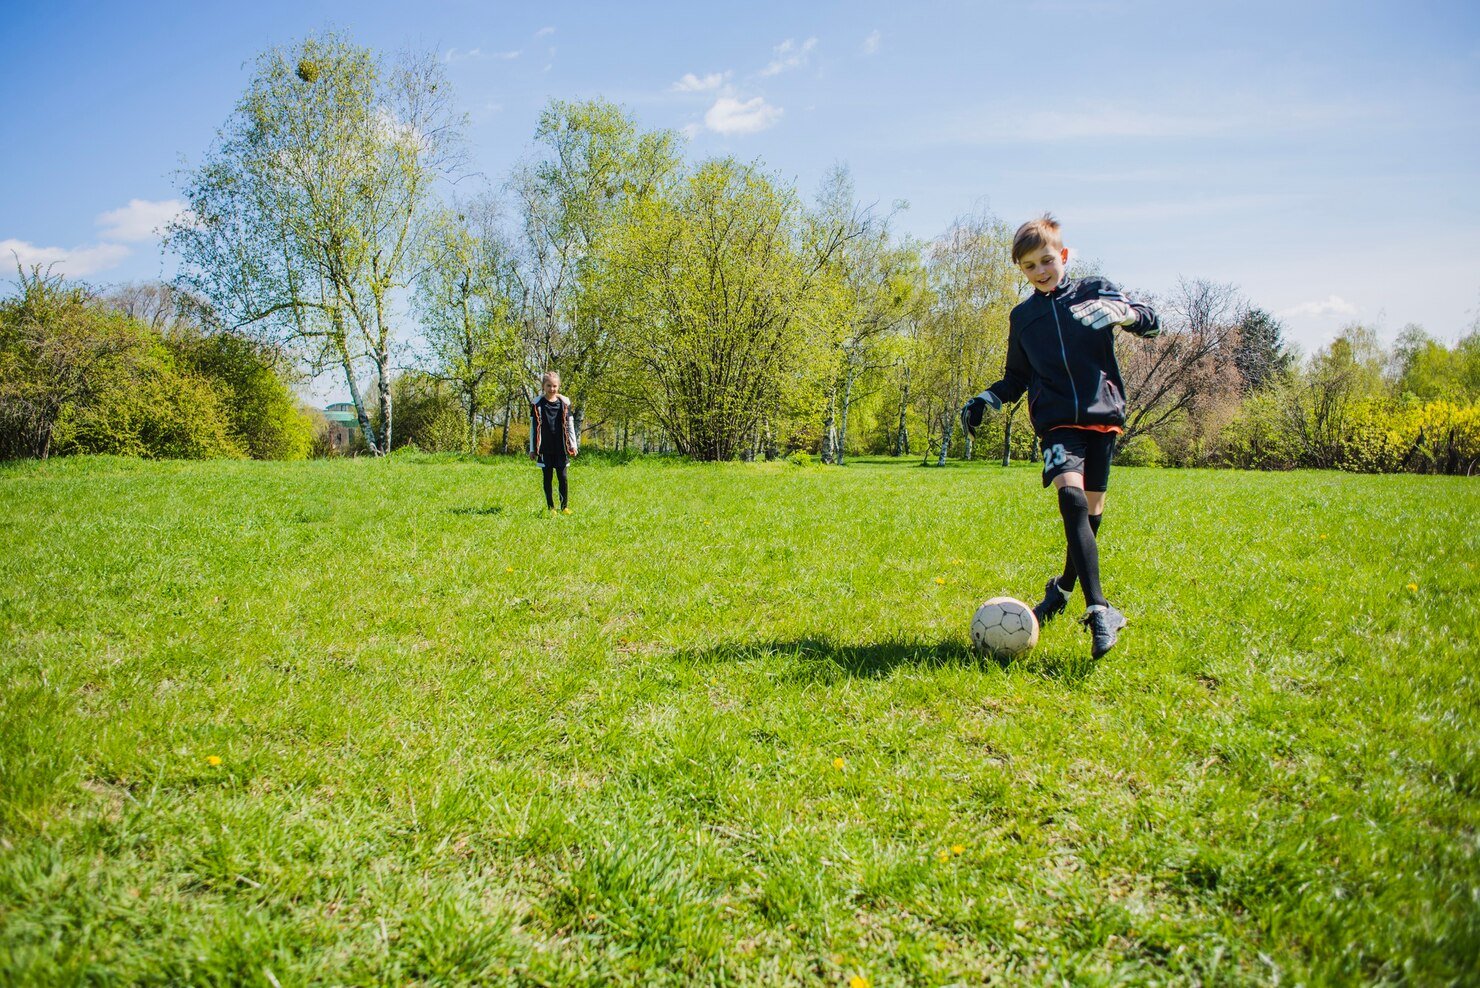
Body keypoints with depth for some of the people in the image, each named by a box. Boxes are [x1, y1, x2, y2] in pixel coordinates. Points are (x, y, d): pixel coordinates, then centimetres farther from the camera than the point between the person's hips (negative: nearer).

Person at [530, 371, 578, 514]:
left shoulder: (564, 402, 3)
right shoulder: (537, 403, 1)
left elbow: (569, 425, 8)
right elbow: (533, 427, 3)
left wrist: (573, 445, 5)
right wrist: (532, 449, 1)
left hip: (560, 447, 0)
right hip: (545, 448, 0)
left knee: (563, 477, 1)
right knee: (548, 477, 6)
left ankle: (565, 506, 12)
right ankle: (550, 507, 13)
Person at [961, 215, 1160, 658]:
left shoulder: (1095, 291, 8)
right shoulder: (1022, 317, 15)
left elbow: (1151, 323, 1)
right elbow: (1017, 376, 23)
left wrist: (1126, 312, -20)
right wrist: (988, 398, 5)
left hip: (1103, 414, 0)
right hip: (1056, 420, 0)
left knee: (1090, 510, 6)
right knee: (1071, 497, -23)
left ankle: (1063, 586, 31)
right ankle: (1099, 609, -30)